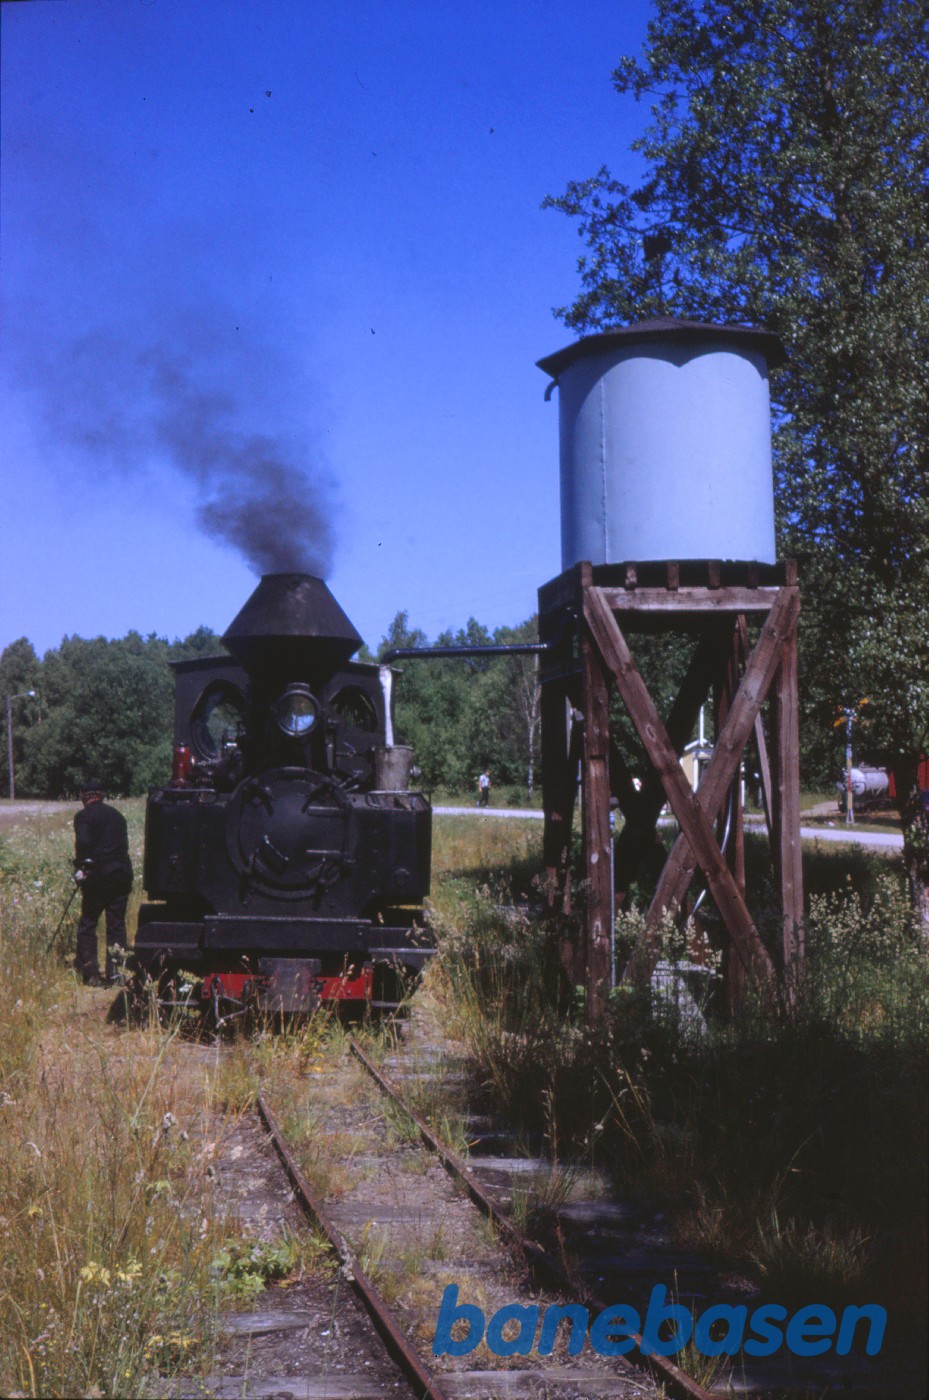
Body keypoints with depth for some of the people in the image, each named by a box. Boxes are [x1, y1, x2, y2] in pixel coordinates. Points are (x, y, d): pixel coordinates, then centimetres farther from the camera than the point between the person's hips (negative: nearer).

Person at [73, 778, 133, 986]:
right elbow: (124, 843, 15)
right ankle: (115, 969, 3)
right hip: (122, 874, 5)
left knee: (87, 924, 4)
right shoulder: (117, 815, 15)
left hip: (98, 876, -4)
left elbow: (83, 842, -16)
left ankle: (90, 972, -1)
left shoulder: (84, 816, -2)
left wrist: (80, 867, -7)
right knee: (116, 924, 8)